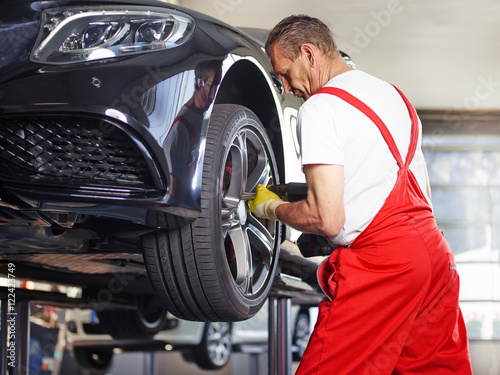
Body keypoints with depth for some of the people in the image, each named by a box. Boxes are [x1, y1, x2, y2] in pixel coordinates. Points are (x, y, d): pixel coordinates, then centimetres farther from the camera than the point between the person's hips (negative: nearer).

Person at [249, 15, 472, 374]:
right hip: (435, 251, 9)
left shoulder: (321, 105, -5)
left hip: (379, 263, -9)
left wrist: (272, 207, 5)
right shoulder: (394, 94, 22)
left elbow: (327, 218, -15)